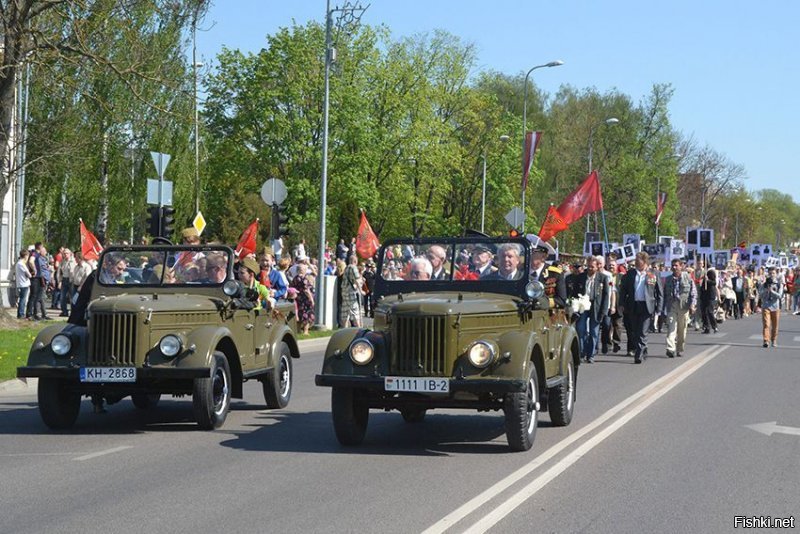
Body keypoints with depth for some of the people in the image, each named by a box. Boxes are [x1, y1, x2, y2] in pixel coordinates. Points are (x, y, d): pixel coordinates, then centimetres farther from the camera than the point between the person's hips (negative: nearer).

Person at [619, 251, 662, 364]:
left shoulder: (653, 274, 1)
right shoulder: (630, 273, 8)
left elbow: (659, 292, 4)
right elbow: (623, 289, 10)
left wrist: (658, 307, -2)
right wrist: (622, 304, 2)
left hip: (646, 306, -3)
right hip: (633, 306, 3)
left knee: (642, 332, -8)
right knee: (635, 332, 8)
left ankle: (639, 355, -7)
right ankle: (643, 352, 24)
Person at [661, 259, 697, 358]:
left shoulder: (687, 278, 3)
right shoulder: (668, 279, 12)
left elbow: (693, 292, 2)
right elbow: (665, 294, 16)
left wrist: (692, 305, -9)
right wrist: (663, 307, 13)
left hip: (683, 307, -1)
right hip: (671, 307, 1)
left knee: (682, 330, 7)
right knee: (671, 327, -13)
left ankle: (680, 349, 19)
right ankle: (671, 349, -22)